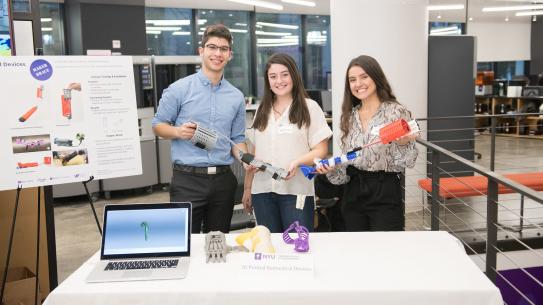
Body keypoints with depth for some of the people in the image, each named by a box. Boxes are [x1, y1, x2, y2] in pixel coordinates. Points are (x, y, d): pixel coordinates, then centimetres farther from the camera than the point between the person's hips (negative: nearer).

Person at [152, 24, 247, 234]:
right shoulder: (179, 89, -3)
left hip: (223, 180, 4)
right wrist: (178, 132, -18)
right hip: (187, 179, -4)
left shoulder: (236, 96, 9)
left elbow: (237, 139, 12)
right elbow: (158, 125, 2)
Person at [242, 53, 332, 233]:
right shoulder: (262, 111, 15)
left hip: (296, 191, -4)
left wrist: (297, 162, -21)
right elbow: (254, 153, 16)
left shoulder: (309, 107, 1)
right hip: (263, 191, 4)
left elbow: (321, 150, -3)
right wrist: (247, 188, 14)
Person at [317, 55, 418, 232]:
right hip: (353, 193, 5)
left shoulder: (397, 112, -7)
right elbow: (346, 159, 12)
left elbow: (407, 162, -7)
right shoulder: (349, 116, 9)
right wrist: (332, 169, -6)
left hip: (385, 193, -5)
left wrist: (403, 144, -26)